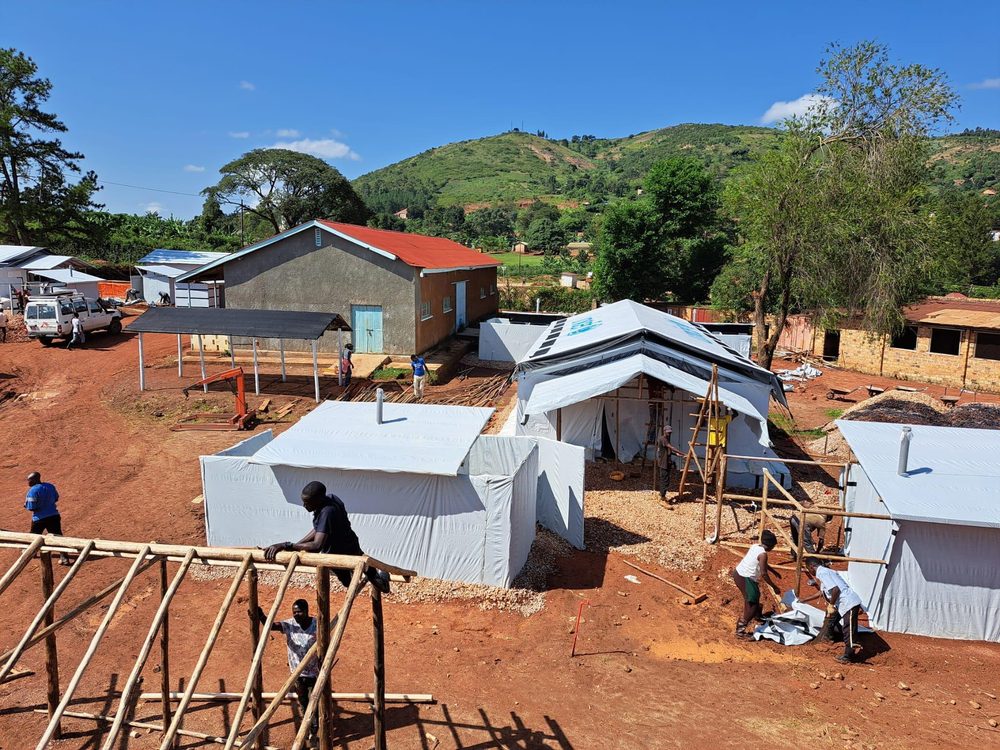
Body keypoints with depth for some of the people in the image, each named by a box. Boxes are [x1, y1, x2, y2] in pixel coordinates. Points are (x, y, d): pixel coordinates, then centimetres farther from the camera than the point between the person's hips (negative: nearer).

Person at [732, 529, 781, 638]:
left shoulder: (755, 546, 9)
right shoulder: (763, 554, -17)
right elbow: (764, 574, -20)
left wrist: (774, 572, 34)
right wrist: (774, 586, -8)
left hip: (738, 573, 9)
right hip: (745, 578, -9)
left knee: (755, 596, 29)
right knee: (753, 604, -3)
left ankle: (758, 616, 50)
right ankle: (740, 630, -5)